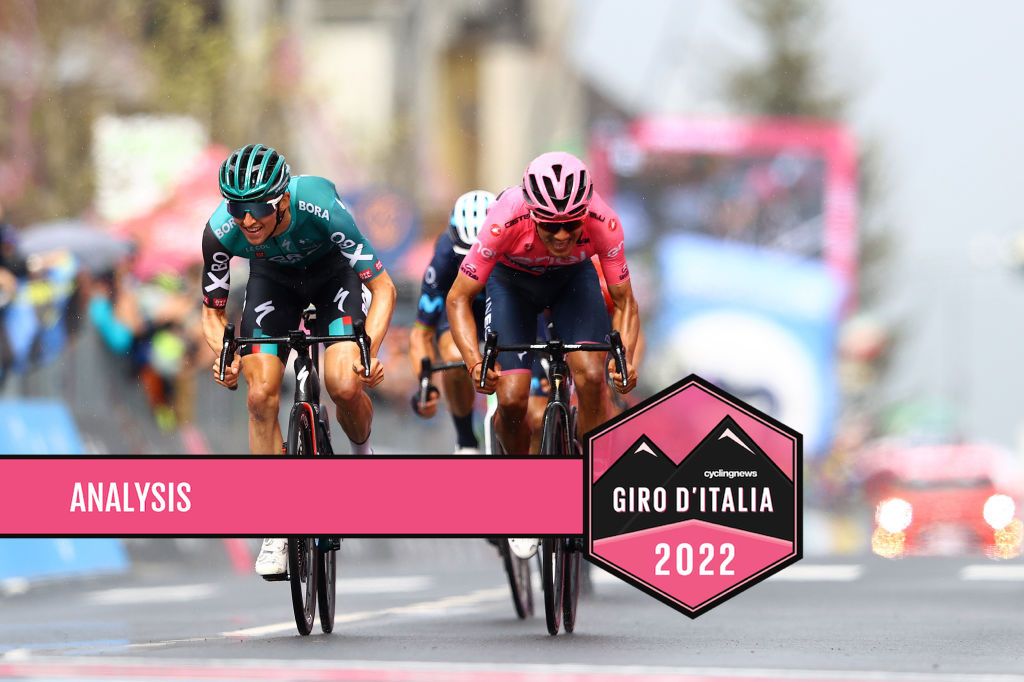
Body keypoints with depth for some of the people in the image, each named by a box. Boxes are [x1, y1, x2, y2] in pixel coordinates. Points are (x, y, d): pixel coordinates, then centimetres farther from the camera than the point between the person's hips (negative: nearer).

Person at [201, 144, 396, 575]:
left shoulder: (320, 207, -39)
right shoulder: (221, 231, -31)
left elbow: (383, 288, -31)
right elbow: (212, 312, -16)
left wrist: (370, 350, -47)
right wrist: (224, 355, -37)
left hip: (332, 271, -2)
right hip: (273, 278, 2)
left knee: (345, 386, -21)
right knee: (261, 395, -14)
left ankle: (362, 453, 15)